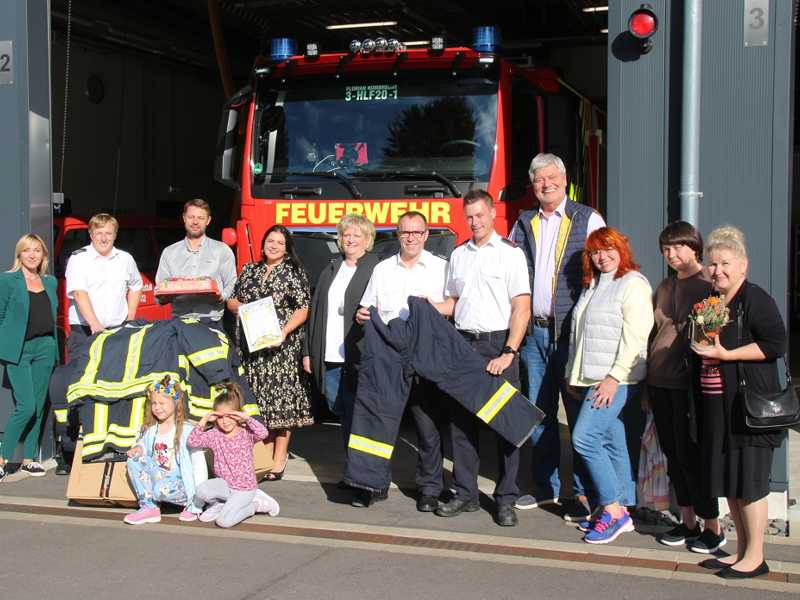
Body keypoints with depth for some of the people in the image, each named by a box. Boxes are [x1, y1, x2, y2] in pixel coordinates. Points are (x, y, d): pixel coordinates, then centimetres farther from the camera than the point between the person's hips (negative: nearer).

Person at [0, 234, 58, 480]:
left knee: (39, 406, 6)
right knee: (26, 406, -13)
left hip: (45, 348, 5)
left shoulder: (50, 282, 13)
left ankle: (29, 459, 15)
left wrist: (54, 346, 12)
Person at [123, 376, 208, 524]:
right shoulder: (150, 430, 4)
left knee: (162, 488, -36)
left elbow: (199, 463, -15)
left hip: (181, 482, -6)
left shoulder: (186, 431, -13)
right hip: (158, 477, 6)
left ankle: (191, 505, -4)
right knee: (134, 459, -13)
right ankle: (148, 507, -8)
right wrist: (138, 448, -10)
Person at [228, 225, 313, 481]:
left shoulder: (295, 272, 2)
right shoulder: (249, 271, 16)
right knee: (257, 397, 4)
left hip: (281, 345, -4)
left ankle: (279, 459, 0)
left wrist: (284, 332, -17)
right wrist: (242, 308, -3)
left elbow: (303, 310, -4)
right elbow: (232, 300, 19)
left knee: (280, 398, -6)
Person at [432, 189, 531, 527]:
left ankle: (506, 499, 5)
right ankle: (465, 494, 15)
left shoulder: (509, 253, -2)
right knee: (461, 420, 6)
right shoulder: (458, 255, 15)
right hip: (464, 344, 5)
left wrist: (508, 354, -15)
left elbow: (521, 309, -7)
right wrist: (429, 307, 1)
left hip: (498, 343, -5)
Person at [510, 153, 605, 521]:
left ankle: (584, 493, 6)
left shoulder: (587, 220, 0)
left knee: (579, 414, -1)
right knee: (538, 412, 10)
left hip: (571, 331, -4)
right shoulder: (524, 224, 12)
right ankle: (546, 487, 21)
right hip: (533, 332, 5)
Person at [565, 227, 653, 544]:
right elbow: (578, 336, 22)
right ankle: (620, 510, 14)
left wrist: (615, 377, -19)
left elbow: (634, 336, -15)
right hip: (591, 379, 8)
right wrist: (574, 375, 17)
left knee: (584, 438, -15)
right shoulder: (592, 286, 19)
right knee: (612, 444, 9)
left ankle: (613, 509, -7)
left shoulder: (633, 284, -8)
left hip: (616, 380, -8)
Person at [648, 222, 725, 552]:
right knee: (673, 454, 11)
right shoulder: (665, 287, 15)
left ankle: (713, 527, 8)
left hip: (689, 384, -7)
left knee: (690, 454, -4)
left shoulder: (708, 285, -7)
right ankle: (688, 522, 22)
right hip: (661, 382, 7)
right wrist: (648, 383, 15)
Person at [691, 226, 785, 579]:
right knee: (727, 481, 12)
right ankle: (741, 551, 23)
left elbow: (776, 344, -19)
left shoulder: (754, 299, -10)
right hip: (717, 408, 8)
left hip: (749, 406, -8)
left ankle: (755, 557, 8)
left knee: (749, 481, -3)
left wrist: (726, 354, -20)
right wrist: (700, 349, 7)